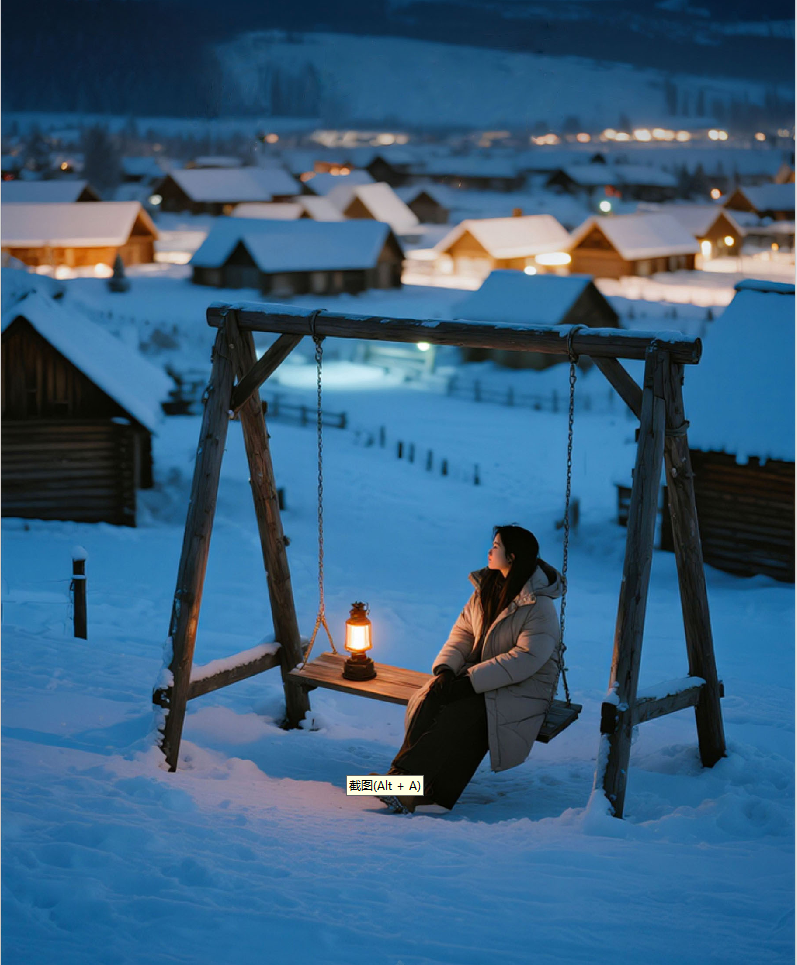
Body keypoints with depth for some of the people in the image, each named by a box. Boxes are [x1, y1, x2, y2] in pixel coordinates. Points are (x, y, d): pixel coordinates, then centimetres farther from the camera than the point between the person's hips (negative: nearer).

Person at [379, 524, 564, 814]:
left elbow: (525, 659, -23)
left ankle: (402, 777, -34)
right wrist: (445, 668, -9)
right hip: (480, 677, 7)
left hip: (522, 690, -6)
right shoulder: (486, 588, 9)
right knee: (431, 698, -23)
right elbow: (462, 632, 11)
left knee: (462, 712, -33)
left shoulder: (539, 607, -15)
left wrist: (471, 681, -27)